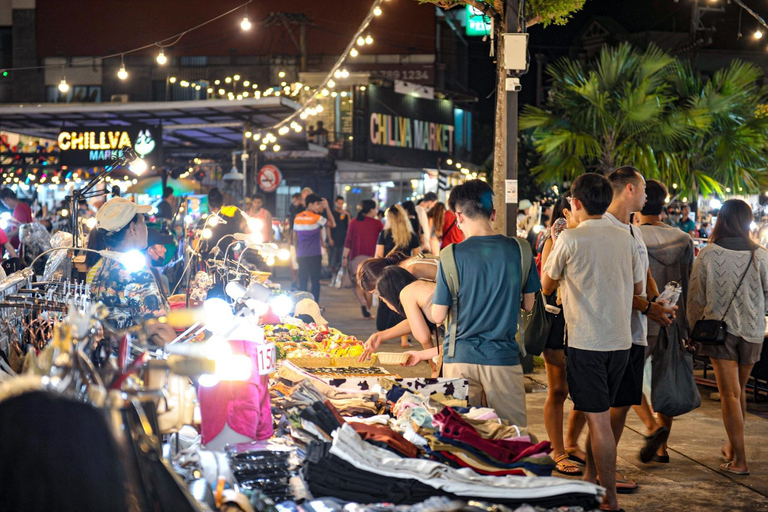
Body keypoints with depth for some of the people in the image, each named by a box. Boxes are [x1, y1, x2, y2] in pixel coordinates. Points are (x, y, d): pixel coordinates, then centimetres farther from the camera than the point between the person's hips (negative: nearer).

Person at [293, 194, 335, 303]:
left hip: (301, 255, 5)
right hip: (315, 255, -4)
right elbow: (332, 224, -3)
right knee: (315, 281, 2)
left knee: (302, 281, 7)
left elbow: (295, 238, 11)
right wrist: (327, 208, -2)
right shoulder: (317, 218, -10)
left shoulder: (297, 218, 6)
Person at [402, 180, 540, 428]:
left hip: (460, 359, -1)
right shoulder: (519, 249, -3)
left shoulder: (452, 255, -9)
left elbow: (438, 316, -5)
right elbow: (529, 304, 8)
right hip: (503, 359, 1)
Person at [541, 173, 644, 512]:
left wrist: (551, 244, 16)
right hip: (621, 341, 6)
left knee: (598, 419, -3)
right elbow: (638, 287, 16)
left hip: (586, 342, -6)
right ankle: (591, 479, 31)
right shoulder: (625, 239, 6)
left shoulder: (570, 239, -10)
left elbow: (546, 286, 3)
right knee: (598, 415, 19)